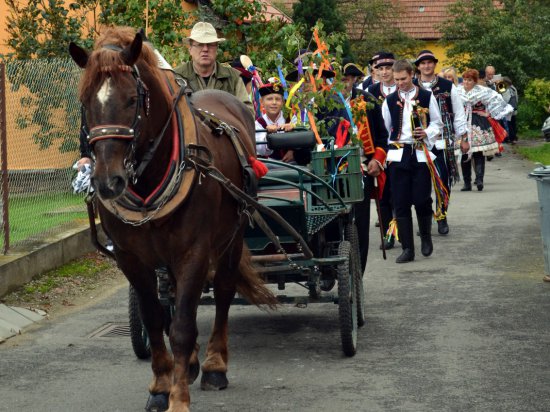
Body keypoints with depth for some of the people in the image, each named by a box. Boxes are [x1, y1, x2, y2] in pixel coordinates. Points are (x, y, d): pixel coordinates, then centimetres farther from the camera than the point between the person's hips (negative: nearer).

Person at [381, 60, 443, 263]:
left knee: (422, 199, -4)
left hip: (421, 153, -2)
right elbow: (384, 128, 15)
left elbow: (437, 123, 8)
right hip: (398, 153, 2)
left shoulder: (426, 97, 4)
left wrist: (427, 133, -10)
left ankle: (426, 237, 22)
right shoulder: (390, 100, 9)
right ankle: (407, 248, 2)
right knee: (401, 203, -2)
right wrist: (385, 149, 8)